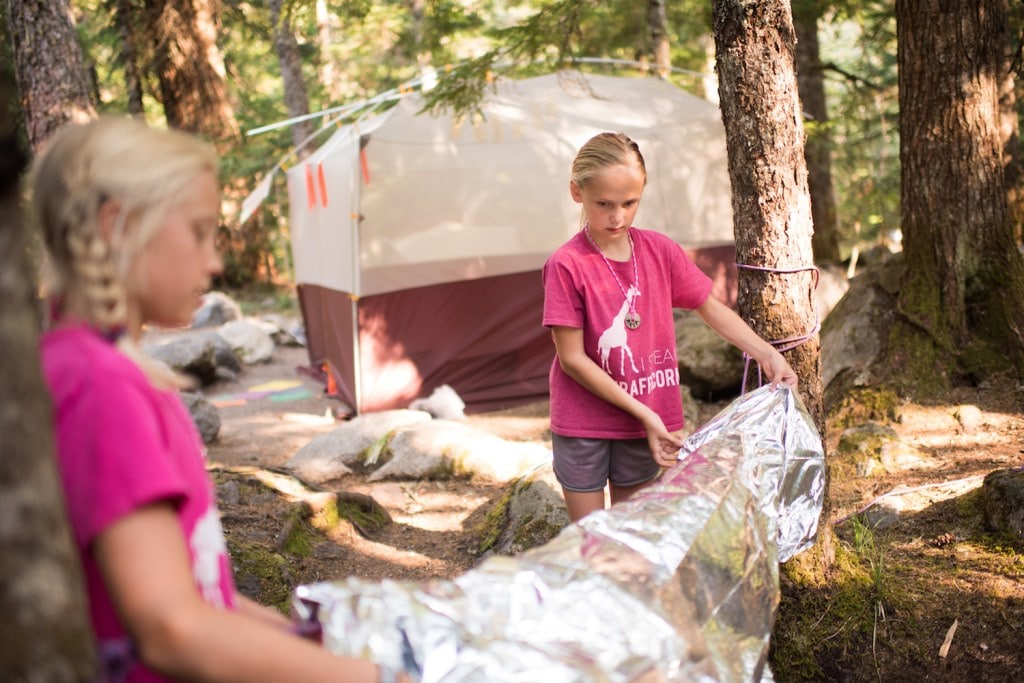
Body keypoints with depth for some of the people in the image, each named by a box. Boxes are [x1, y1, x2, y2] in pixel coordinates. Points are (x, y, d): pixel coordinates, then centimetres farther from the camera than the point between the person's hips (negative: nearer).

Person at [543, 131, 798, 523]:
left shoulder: (659, 251, -3)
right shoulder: (566, 266, -16)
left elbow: (710, 308, 7)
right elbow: (572, 359, -16)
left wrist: (766, 354, -6)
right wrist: (642, 412, -16)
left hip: (648, 423, 4)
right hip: (583, 423, -3)